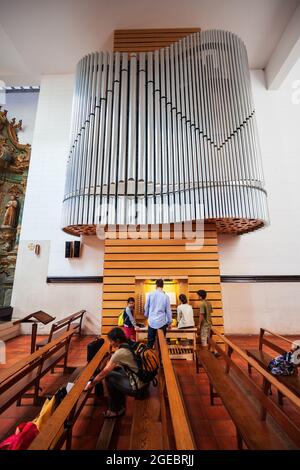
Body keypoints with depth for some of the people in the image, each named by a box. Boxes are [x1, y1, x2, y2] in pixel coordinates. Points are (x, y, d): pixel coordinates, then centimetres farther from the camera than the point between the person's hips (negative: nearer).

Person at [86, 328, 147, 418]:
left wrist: (91, 384, 5)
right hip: (144, 380, 7)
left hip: (138, 387, -7)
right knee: (115, 370, 15)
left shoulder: (119, 353, -21)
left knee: (108, 377, 3)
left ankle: (115, 410, 21)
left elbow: (104, 372, -9)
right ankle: (120, 406, 26)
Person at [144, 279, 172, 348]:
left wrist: (146, 315, 26)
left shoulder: (150, 294, -5)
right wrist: (169, 322, 9)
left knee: (150, 340, 13)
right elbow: (168, 310, -3)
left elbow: (146, 307, 6)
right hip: (162, 322, -1)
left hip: (152, 321, 1)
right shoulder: (165, 296, -8)